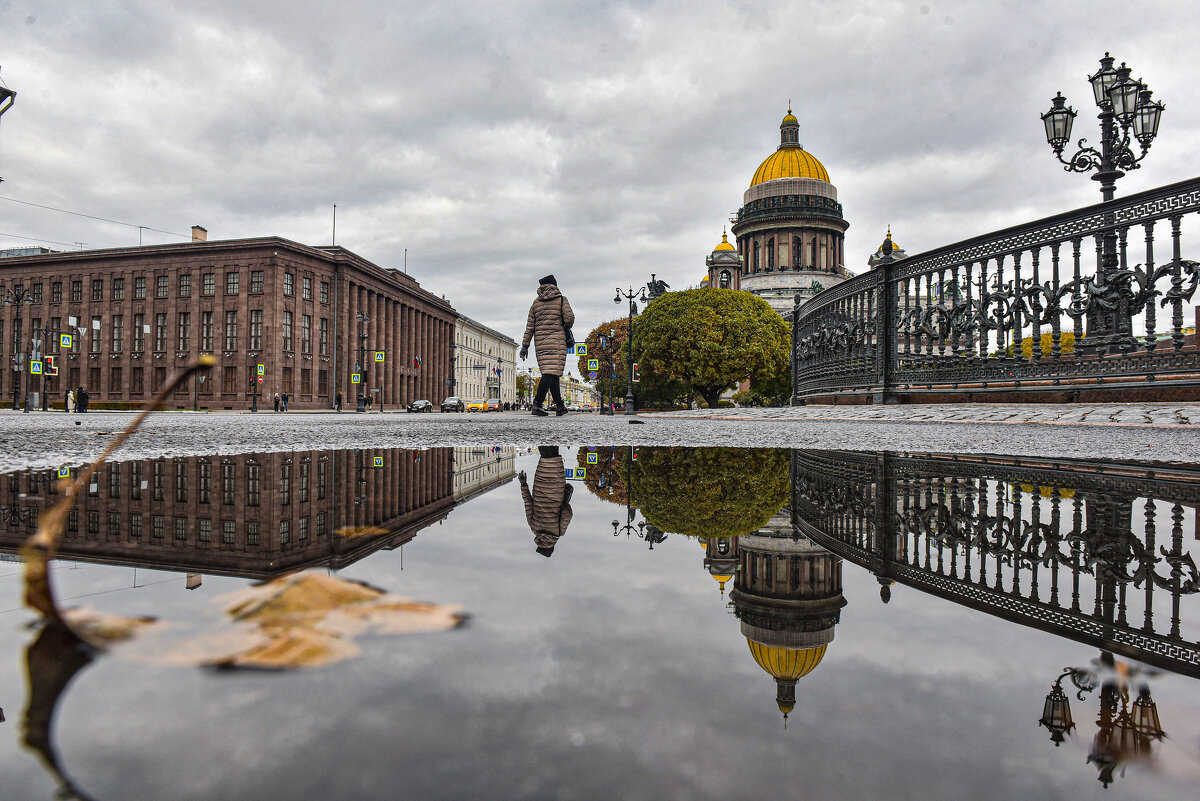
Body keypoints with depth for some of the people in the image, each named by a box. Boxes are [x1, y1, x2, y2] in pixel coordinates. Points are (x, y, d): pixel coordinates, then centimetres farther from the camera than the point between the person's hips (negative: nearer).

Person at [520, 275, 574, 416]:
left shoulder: (536, 303, 13)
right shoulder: (561, 300, 3)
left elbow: (529, 326, 10)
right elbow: (569, 318, -7)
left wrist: (525, 345, 11)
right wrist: (566, 327, 16)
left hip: (540, 342, 5)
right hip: (557, 341, -4)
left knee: (552, 373, 10)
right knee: (551, 372, -10)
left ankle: (559, 406, 15)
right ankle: (537, 404, -22)